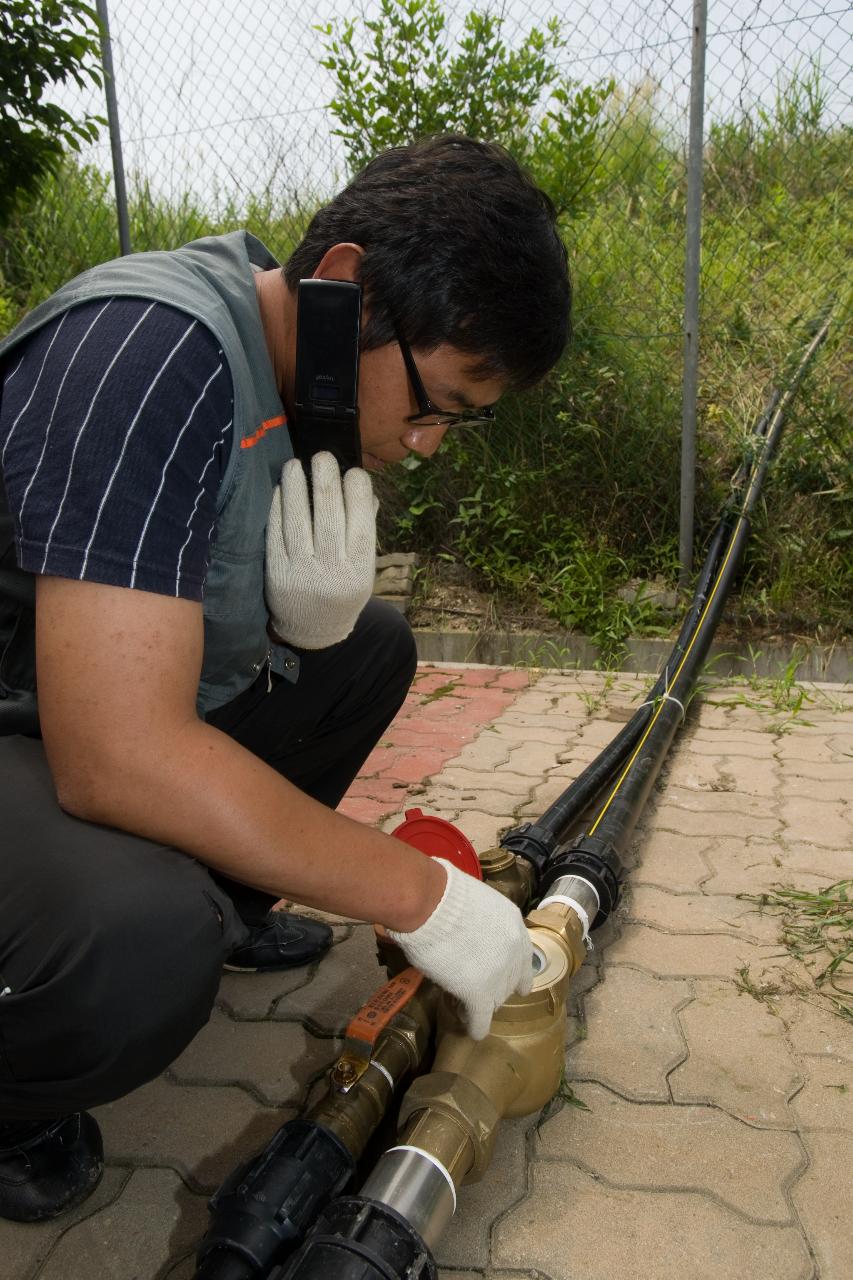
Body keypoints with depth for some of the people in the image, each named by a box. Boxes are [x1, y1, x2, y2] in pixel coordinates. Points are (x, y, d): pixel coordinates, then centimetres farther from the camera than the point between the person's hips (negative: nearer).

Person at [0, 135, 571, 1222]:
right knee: (143, 944, -36)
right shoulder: (150, 351, -27)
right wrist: (423, 898, -26)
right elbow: (119, 757, -35)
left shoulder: (300, 364, 0)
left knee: (374, 649, 9)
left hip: (104, 703, 9)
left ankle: (220, 910, 16)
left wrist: (319, 620, -18)